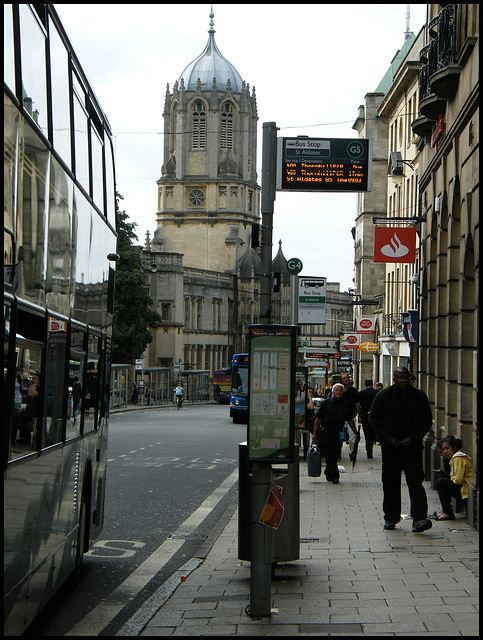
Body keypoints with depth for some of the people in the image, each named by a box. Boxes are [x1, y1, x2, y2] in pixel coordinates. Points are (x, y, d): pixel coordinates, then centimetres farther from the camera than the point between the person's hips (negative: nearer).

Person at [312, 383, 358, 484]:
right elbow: (318, 418, 1)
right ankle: (334, 476, -6)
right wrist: (315, 433, -2)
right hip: (325, 433, -3)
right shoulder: (326, 403, -2)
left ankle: (328, 474, 23)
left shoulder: (346, 404, 8)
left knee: (334, 455, 5)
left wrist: (355, 433, 13)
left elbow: (350, 420, 17)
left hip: (338, 433, 4)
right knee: (329, 456, -8)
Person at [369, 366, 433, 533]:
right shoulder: (383, 396, 0)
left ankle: (419, 519, -17)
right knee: (390, 484, 6)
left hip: (413, 447, 0)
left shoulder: (419, 396, 3)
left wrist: (414, 438, -6)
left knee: (415, 481, -11)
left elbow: (427, 421, 8)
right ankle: (390, 517, 20)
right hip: (390, 448, 0)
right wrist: (388, 439, -6)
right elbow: (374, 419, 4)